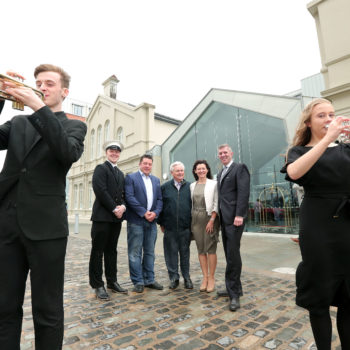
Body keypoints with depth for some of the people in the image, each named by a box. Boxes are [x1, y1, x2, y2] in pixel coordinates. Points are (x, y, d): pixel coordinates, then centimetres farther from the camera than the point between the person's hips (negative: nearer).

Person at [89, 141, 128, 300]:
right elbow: (101, 191, -13)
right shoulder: (100, 168, -1)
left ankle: (112, 282, 24)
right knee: (98, 251, 2)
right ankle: (98, 285, 13)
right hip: (102, 216, -6)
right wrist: (114, 208, -13)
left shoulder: (120, 173, 20)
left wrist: (122, 206, -4)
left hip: (116, 217, 7)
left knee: (111, 251, 14)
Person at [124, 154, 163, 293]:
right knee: (135, 252, 2)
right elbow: (129, 197, -11)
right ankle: (138, 281, 14)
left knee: (149, 252, 12)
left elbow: (159, 199, 11)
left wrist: (155, 213, -7)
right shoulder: (131, 177, 0)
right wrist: (144, 212, -14)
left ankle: (149, 279, 24)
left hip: (151, 221, 5)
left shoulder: (156, 180, 16)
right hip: (136, 221, -5)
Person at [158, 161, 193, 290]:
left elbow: (194, 205, 7)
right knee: (171, 252, 8)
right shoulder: (164, 187, 6)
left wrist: (193, 222, 3)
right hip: (170, 227, 0)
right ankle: (174, 277, 23)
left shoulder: (190, 187, 5)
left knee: (185, 252, 11)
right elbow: (160, 205, 7)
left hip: (185, 226, 0)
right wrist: (161, 223, 5)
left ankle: (186, 277, 26)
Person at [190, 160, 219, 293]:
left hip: (209, 218, -4)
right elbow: (191, 203, 13)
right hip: (196, 219, 4)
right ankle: (205, 277, 17)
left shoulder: (213, 184, -2)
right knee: (200, 249, 7)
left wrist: (212, 220, -14)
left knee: (211, 249, -2)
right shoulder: (192, 185, 11)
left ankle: (211, 278, 12)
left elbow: (216, 203, -7)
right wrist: (190, 221, 7)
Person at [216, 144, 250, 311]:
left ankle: (234, 294, 5)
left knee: (233, 254, -6)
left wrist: (239, 215, -21)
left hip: (234, 217, -8)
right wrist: (218, 216, 12)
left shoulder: (240, 167, -4)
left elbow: (244, 192, -14)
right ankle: (235, 288, 25)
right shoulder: (220, 173, 20)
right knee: (230, 254, 13)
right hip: (224, 218, 8)